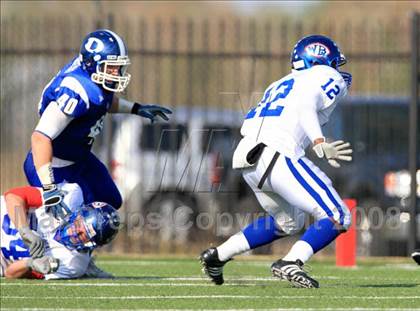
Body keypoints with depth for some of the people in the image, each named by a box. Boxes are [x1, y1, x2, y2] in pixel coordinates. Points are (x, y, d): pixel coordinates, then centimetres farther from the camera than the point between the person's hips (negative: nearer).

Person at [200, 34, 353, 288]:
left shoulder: (280, 85, 31)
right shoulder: (329, 78, 10)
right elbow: (306, 105, -11)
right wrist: (320, 145, -22)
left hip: (247, 159, 8)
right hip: (278, 157, -8)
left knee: (288, 223, 29)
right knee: (338, 219, -5)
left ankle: (217, 256, 27)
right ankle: (291, 263, -21)